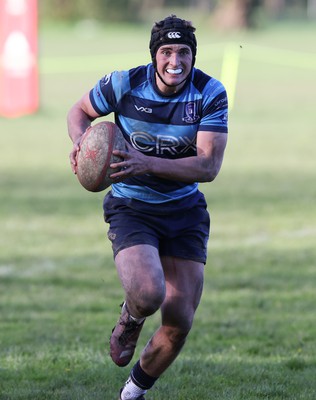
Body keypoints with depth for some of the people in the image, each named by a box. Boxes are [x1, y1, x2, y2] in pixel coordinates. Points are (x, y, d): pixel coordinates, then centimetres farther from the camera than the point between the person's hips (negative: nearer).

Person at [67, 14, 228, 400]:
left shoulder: (210, 93, -13)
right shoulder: (124, 83, -13)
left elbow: (209, 166, -19)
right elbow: (80, 111, 7)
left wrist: (148, 164, -32)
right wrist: (81, 143, -16)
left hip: (185, 209, 2)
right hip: (131, 206, -2)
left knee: (179, 322, 1)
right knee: (148, 295, -29)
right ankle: (129, 321, 12)